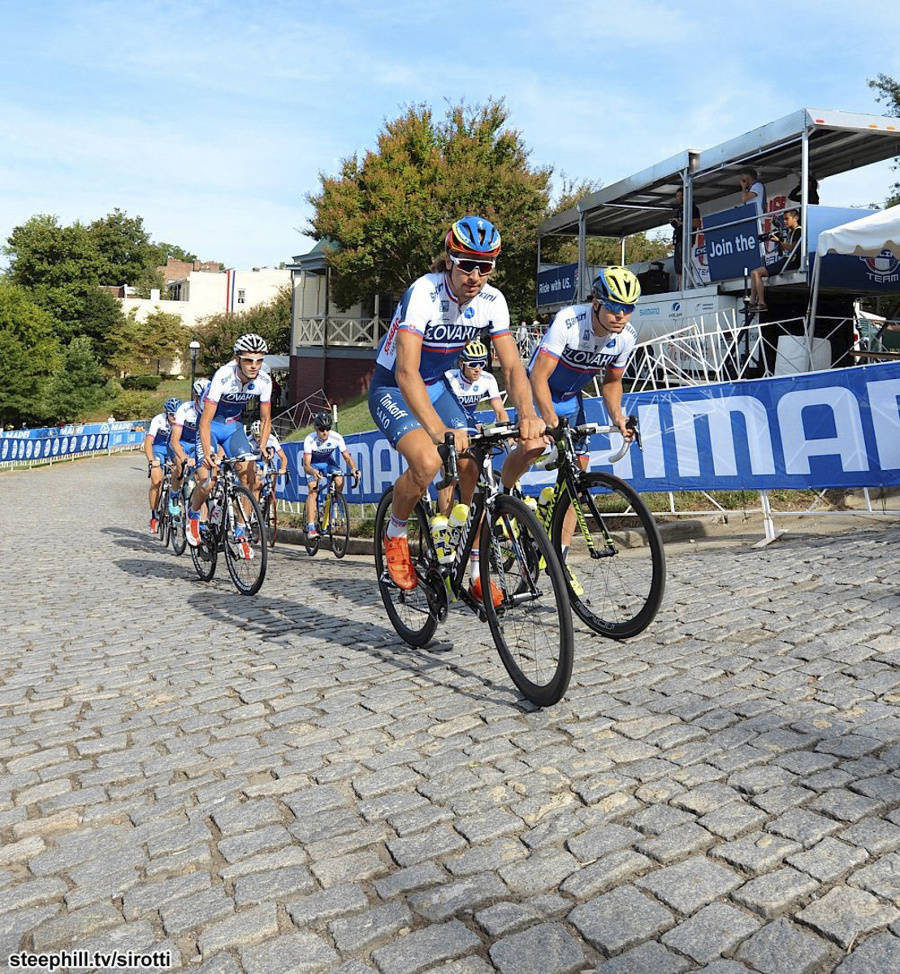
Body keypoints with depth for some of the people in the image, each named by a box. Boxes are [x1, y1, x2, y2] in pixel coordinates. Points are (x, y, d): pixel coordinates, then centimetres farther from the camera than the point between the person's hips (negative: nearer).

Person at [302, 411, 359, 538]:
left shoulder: (336, 437, -26)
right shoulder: (309, 440, -30)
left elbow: (347, 457, -22)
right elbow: (306, 465, -33)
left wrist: (354, 468, -43)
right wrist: (314, 472, -55)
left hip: (329, 462, 2)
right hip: (313, 464, -2)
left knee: (340, 480, -25)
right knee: (312, 490, -21)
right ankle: (311, 527, -22)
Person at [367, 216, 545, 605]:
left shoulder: (492, 301, -13)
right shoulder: (423, 293, -30)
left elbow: (512, 366, -18)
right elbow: (406, 372, -40)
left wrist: (527, 414, -39)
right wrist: (439, 430, -53)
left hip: (436, 386, 6)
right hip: (392, 388, -5)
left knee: (472, 468, -6)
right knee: (427, 462, -30)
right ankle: (395, 535, 0)